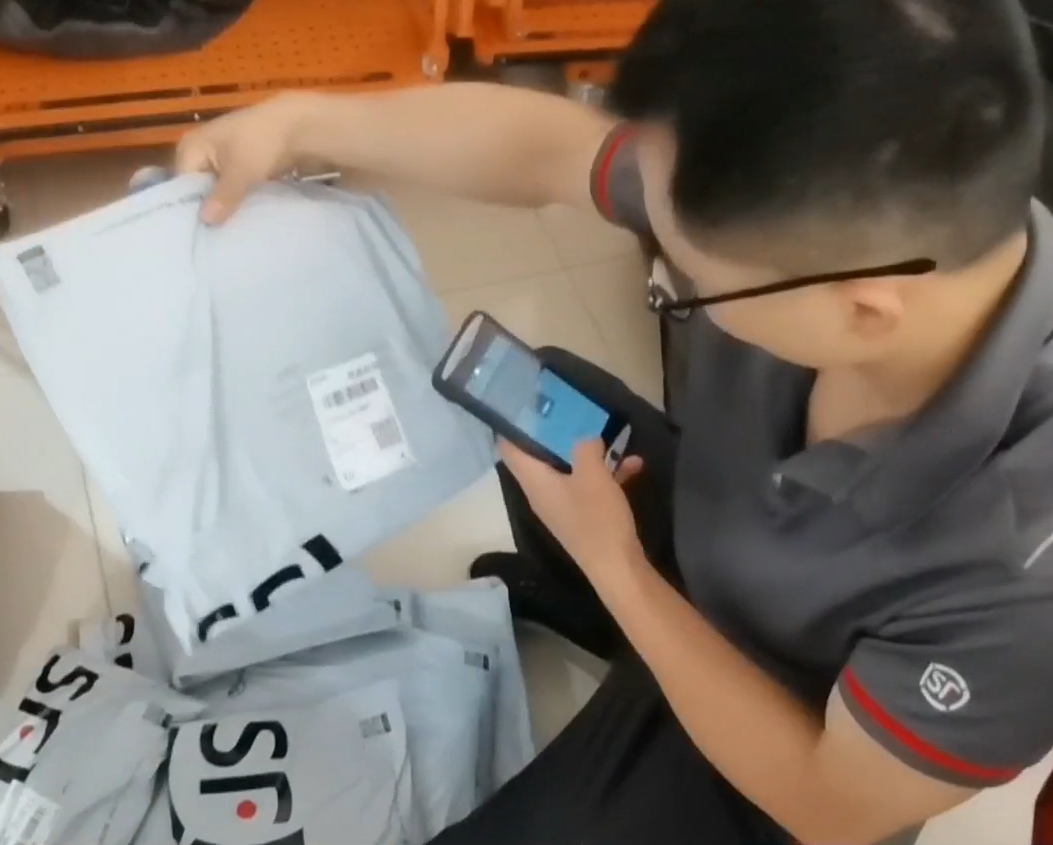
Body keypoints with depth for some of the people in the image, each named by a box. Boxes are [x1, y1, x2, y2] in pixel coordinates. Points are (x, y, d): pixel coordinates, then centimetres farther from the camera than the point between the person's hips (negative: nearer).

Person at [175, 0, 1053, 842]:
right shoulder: (824, 201, -30)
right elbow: (538, 147, -14)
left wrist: (613, 566, -26)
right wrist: (302, 119, -13)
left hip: (776, 759, -4)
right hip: (714, 539, 5)